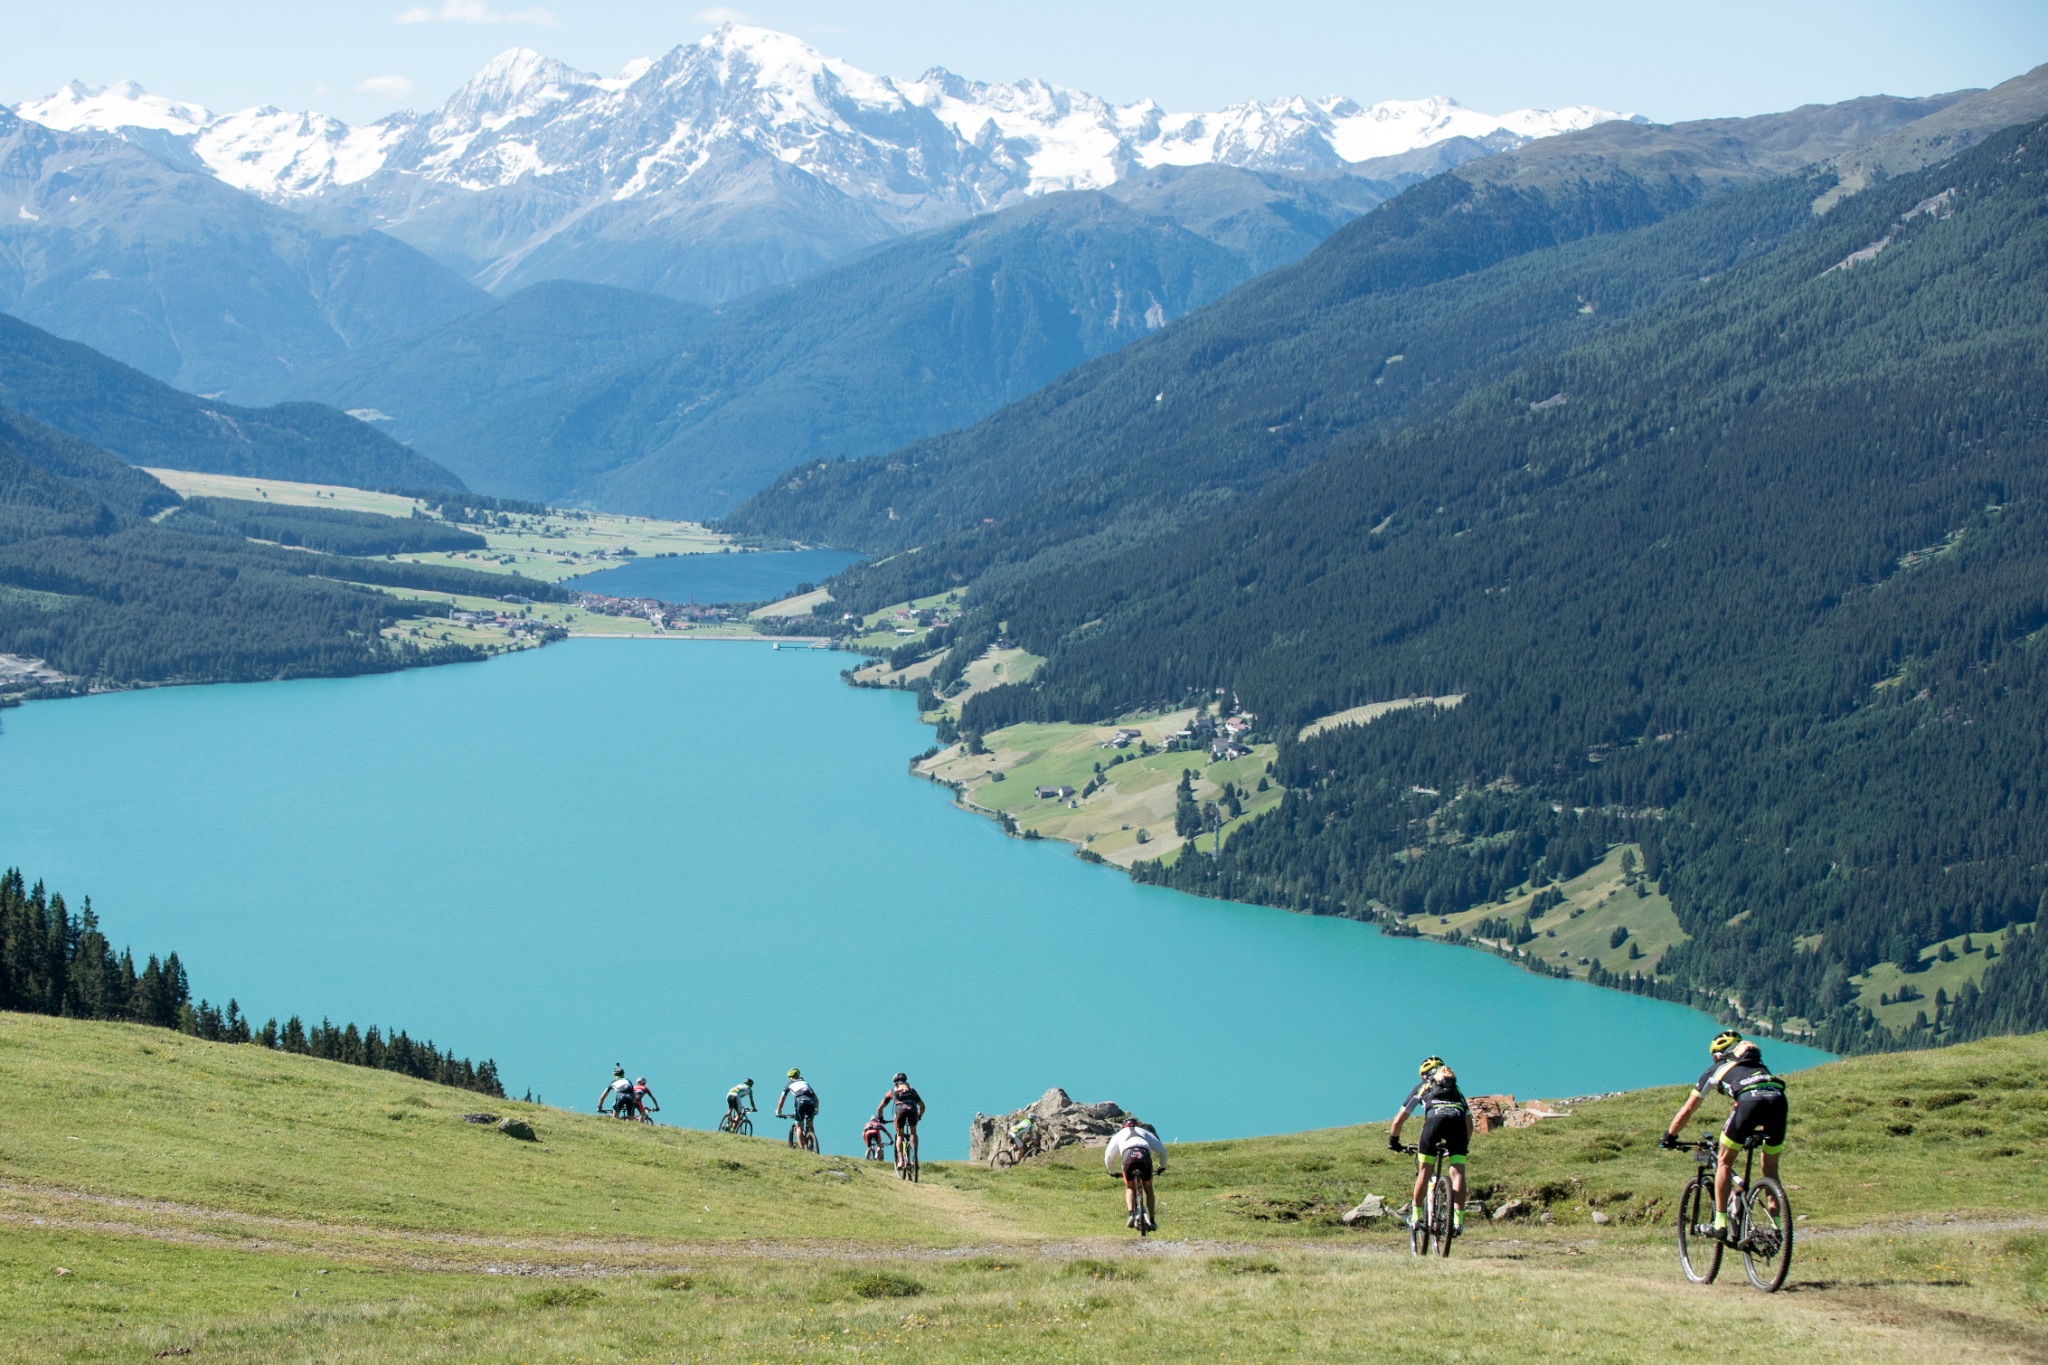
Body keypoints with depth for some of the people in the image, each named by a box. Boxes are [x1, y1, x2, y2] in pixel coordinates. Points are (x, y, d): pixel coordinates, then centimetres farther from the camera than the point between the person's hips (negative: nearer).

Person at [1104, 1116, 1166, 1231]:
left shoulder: (1119, 1134, 36)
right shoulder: (1145, 1133, 38)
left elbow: (1108, 1156, 36)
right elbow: (1162, 1150, 34)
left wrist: (1113, 1172, 51)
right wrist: (1162, 1167, 49)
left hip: (1128, 1155, 0)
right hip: (1145, 1155, 1)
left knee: (1130, 1188, 22)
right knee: (1148, 1190, 20)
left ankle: (1131, 1215, 1)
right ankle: (1152, 1221, 14)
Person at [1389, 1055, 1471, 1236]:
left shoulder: (1421, 1087, 31)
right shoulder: (1456, 1089, 38)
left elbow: (1399, 1120, 31)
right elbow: (1469, 1121, 40)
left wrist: (1393, 1140, 46)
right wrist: (1466, 1143, 54)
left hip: (1435, 1118, -2)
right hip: (1458, 1120, 2)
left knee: (1424, 1170, 9)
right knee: (1457, 1171, 0)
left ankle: (1415, 1216, 12)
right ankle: (1458, 1220, -9)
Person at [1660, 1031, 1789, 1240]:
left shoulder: (1716, 1069, 30)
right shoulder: (1756, 1064, 40)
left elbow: (1687, 1110, 35)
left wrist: (1668, 1136, 47)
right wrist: (1758, 1130, 63)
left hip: (1750, 1100, -4)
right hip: (1779, 1099, 4)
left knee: (1724, 1161, 14)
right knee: (1771, 1168, 21)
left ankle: (1720, 1222, 8)